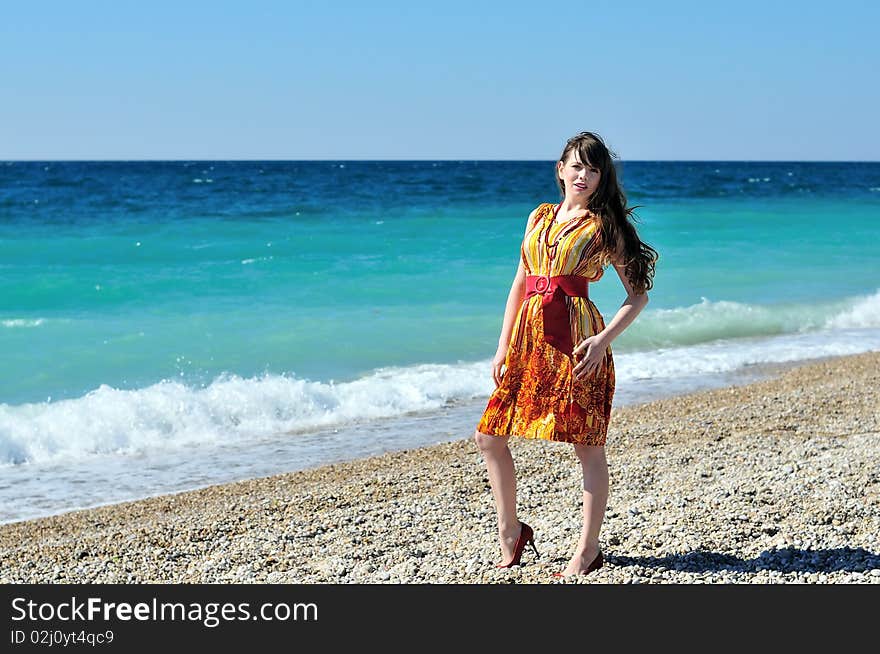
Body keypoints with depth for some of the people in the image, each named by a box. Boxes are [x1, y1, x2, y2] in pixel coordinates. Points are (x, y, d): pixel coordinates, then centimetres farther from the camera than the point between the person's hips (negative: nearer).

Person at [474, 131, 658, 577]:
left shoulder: (604, 225, 1)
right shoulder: (539, 217, 15)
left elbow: (638, 293, -1)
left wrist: (604, 338, -14)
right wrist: (502, 348, 12)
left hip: (576, 340, -6)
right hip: (530, 336, 6)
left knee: (587, 445, 0)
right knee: (488, 435, 5)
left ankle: (588, 549, 11)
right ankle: (510, 531, 21)